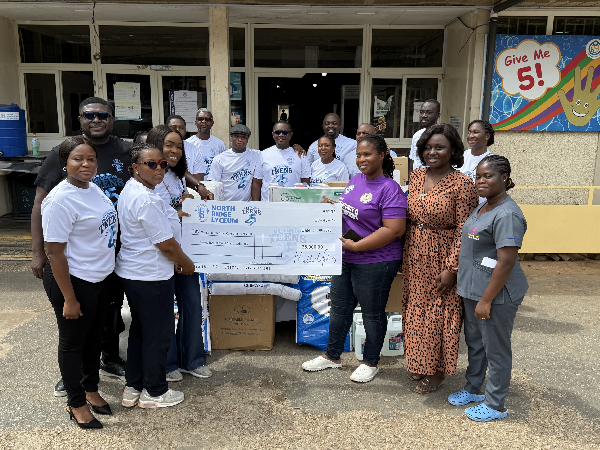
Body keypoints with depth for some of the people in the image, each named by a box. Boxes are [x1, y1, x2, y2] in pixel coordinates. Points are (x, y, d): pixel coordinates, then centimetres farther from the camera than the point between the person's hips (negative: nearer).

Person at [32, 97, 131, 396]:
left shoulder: (126, 152, 1)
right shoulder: (62, 154, -5)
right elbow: (41, 204, -4)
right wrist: (38, 252, -7)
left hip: (117, 248, 2)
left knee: (112, 307, 16)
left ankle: (110, 360, 37)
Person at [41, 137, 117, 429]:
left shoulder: (93, 188, 4)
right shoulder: (61, 199, -22)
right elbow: (54, 253, -21)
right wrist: (69, 299, -19)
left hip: (100, 279, 8)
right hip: (73, 281, -8)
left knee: (94, 338, 22)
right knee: (72, 343, 11)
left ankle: (90, 390, 42)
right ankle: (76, 403, 30)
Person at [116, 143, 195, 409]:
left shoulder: (129, 191, 9)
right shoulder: (147, 200, -24)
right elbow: (167, 243, -19)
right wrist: (186, 264, -5)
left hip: (131, 274, 11)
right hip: (152, 277, -11)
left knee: (139, 330, 20)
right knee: (158, 335, 6)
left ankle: (133, 388, 33)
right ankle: (154, 392, 23)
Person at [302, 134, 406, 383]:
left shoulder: (389, 189, -18)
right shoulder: (356, 180, 6)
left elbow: (394, 230, -25)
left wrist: (355, 246, -23)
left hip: (374, 263, -8)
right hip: (345, 259, 8)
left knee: (372, 313, 10)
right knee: (339, 308, 18)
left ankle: (371, 363, 30)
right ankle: (332, 356, 35)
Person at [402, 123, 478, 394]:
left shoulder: (461, 184, -14)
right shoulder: (416, 177, 6)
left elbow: (464, 230, -15)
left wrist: (451, 268, -19)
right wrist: (406, 255, 12)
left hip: (442, 258, -6)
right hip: (415, 257, 6)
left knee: (439, 315, 6)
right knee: (416, 310, 16)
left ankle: (438, 371, 25)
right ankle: (419, 363, 36)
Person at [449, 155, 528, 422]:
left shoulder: (507, 215, -22)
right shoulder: (483, 206, 8)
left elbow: (506, 262, -25)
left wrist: (486, 300, -23)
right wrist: (463, 280, 18)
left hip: (496, 294, -9)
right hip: (472, 289, 10)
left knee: (495, 349, 7)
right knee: (474, 342, 22)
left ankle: (495, 405, 24)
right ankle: (473, 389, 41)